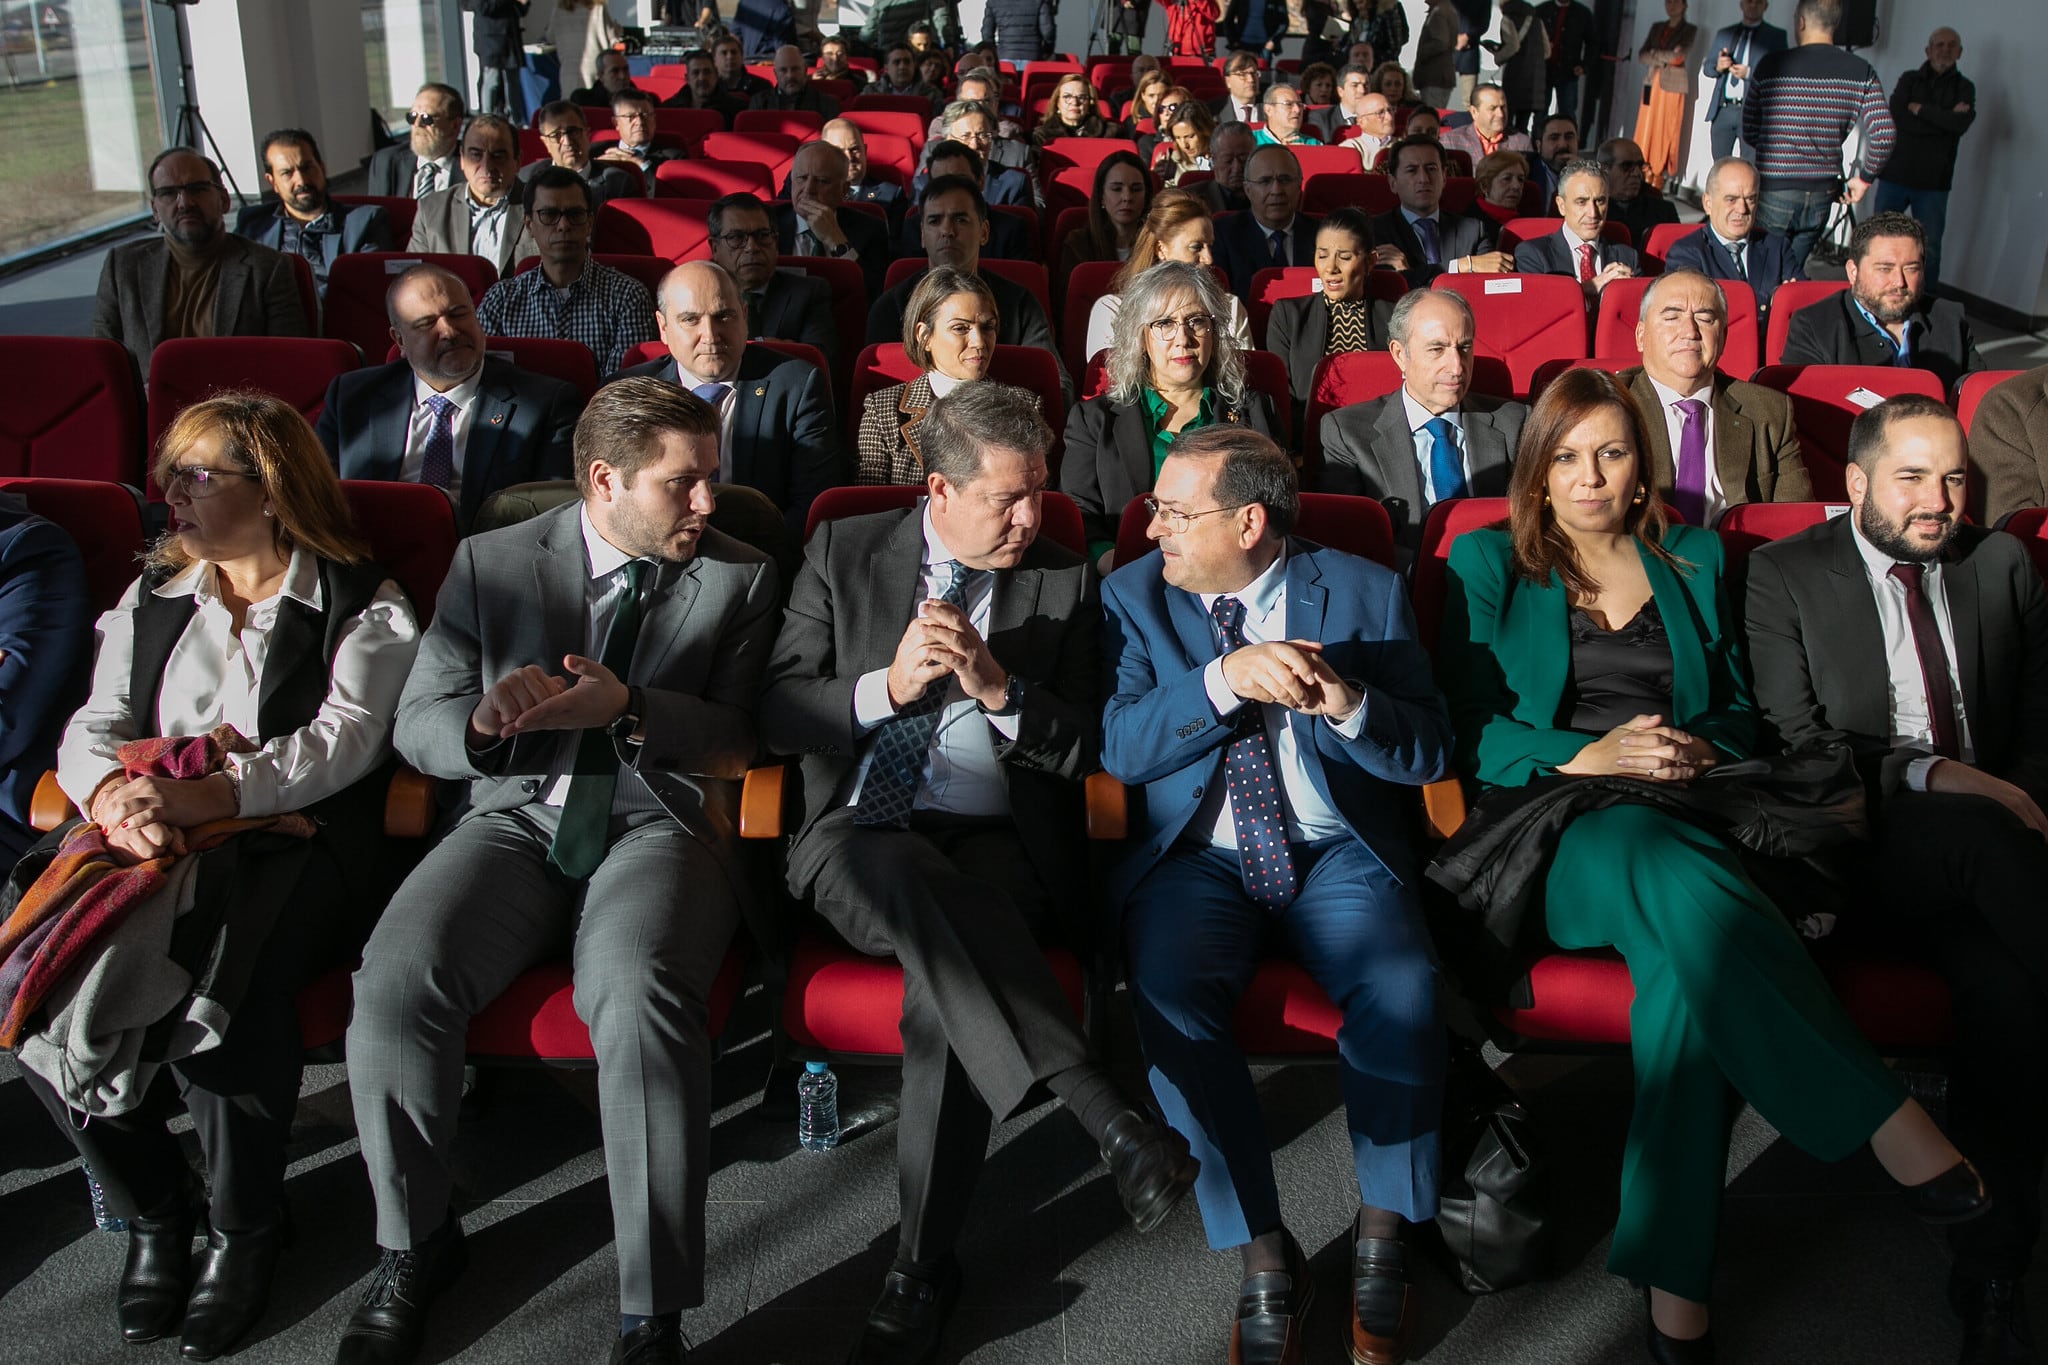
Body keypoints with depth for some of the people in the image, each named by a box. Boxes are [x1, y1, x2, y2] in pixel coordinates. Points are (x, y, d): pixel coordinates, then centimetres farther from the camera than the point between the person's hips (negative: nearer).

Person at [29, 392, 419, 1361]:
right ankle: (151, 1206, 0)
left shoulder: (361, 605, 6)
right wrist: (117, 796, -12)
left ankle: (244, 1226, -9)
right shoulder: (151, 598, 23)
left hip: (288, 840, -5)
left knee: (220, 988, -34)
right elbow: (92, 729, 13)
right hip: (143, 840, 5)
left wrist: (209, 797, -21)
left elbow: (343, 738, -8)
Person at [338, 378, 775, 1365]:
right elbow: (418, 725, 11)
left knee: (638, 991, -34)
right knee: (394, 983, -25)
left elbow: (742, 738, 2)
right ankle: (415, 1245, 3)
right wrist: (486, 720, -14)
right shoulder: (490, 563, 12)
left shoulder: (738, 577, 11)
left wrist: (628, 709, -16)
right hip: (515, 816, 2)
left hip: (657, 824, -2)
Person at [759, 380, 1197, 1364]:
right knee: (905, 875, -38)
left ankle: (925, 1267, -24)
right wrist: (888, 686, -11)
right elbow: (778, 713, 6)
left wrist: (999, 688, -11)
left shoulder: (1065, 583, 11)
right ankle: (1103, 1114, -42)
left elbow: (1081, 752, 6)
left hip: (993, 845, 0)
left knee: (944, 957, -34)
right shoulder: (843, 553, 10)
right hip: (857, 838, 0)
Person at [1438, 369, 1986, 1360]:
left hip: (1677, 823, 2)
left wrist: (1703, 751, -1)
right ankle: (1882, 1115, -33)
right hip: (1554, 825, -2)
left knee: (1686, 952, -36)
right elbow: (1465, 728, 5)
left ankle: (1674, 1272, -35)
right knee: (1667, 872, -40)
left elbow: (1737, 710, 23)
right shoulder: (1488, 563, 14)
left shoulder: (1694, 562, 23)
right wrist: (1586, 757, -11)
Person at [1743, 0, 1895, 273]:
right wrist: (1863, 178, 6)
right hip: (1822, 195, 3)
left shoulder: (1770, 65, -6)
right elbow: (1885, 133, -9)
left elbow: (1749, 133, 2)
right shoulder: (1861, 72, 0)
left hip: (1774, 191, -3)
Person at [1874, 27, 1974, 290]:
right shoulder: (1909, 79, 6)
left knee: (1930, 246, 1)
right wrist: (1944, 119, -12)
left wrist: (1920, 109, -10)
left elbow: (1962, 123, -13)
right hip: (1895, 174, 1)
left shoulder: (1964, 87, 6)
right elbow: (1897, 117, -11)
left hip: (1933, 182, 0)